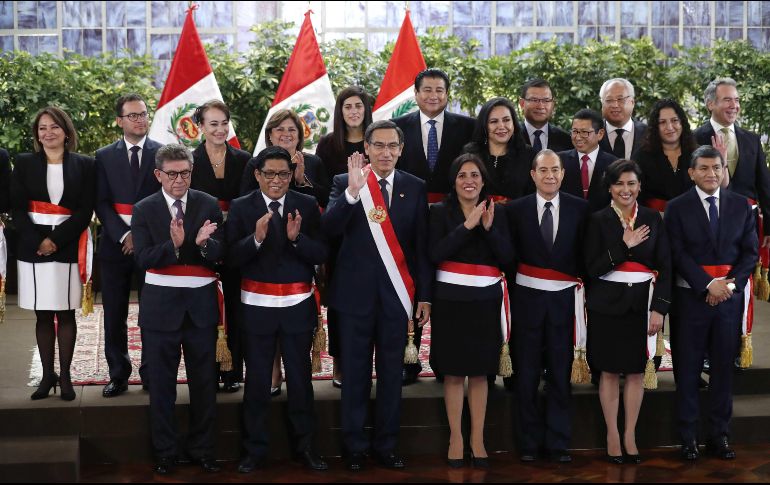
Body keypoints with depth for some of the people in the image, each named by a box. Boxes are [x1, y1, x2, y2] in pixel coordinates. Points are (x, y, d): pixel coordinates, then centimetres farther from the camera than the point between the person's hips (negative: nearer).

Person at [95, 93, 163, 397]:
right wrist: (122, 235, -11)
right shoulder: (104, 156, 8)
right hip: (115, 244, 2)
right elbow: (102, 203, 2)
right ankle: (118, 376, 14)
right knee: (114, 315, 5)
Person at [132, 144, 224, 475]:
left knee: (204, 382, 9)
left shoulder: (209, 206, 1)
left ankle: (201, 449, 22)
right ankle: (165, 452, 20)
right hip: (161, 304, -1)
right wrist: (173, 244, -29)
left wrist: (203, 242, -27)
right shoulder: (144, 210, -2)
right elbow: (143, 258, -12)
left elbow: (220, 255, -5)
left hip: (201, 304, 1)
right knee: (161, 384, 8)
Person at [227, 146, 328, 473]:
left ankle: (305, 446, 22)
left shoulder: (307, 206, 0)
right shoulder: (241, 208, -3)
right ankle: (255, 449, 20)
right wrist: (256, 238, -26)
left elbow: (321, 254, -5)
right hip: (257, 306, -1)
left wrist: (297, 238, -22)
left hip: (298, 305, 1)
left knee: (300, 377, 10)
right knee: (257, 379, 9)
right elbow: (232, 258, -10)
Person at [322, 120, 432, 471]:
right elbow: (329, 228, -16)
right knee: (355, 373, 7)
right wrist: (353, 190, -29)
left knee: (391, 373, 9)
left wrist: (424, 295, 2)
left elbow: (421, 244, 4)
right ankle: (354, 446, 18)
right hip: (355, 292, -1)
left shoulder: (414, 187, 3)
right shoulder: (344, 183, -1)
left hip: (396, 292, 2)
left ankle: (386, 445, 21)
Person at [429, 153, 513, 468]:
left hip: (486, 301, 2)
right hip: (451, 300, -2)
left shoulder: (497, 212, 6)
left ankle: (478, 438, 15)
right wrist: (467, 226, -17)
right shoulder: (440, 212, -1)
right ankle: (455, 437, 13)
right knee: (453, 372, 3)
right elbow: (435, 254, -14)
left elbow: (507, 258, -1)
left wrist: (489, 228, -14)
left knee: (480, 372, 7)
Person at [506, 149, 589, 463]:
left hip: (564, 298, 0)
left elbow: (585, 252, 5)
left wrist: (580, 279, -3)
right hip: (528, 297, 0)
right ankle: (530, 441, 16)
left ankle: (558, 442, 12)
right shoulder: (516, 209, 1)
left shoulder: (579, 208, 2)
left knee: (561, 373, 5)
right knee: (527, 373, 6)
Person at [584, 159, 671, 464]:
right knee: (610, 371, 4)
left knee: (638, 370, 6)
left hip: (643, 303, 2)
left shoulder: (653, 219, 4)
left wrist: (660, 308, -5)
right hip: (608, 304, -2)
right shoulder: (598, 220, -1)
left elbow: (665, 267, 3)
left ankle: (630, 434, 17)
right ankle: (612, 434, 15)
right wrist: (624, 246, -17)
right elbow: (592, 268, -8)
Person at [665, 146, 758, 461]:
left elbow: (750, 250, 6)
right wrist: (708, 285, -15)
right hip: (691, 296, -2)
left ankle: (719, 435, 15)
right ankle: (688, 437, 10)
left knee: (724, 367, 6)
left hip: (730, 295, 2)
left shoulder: (741, 205, 8)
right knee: (687, 369, 2)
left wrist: (731, 283, -8)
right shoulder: (677, 208, 0)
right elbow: (678, 254, -7)